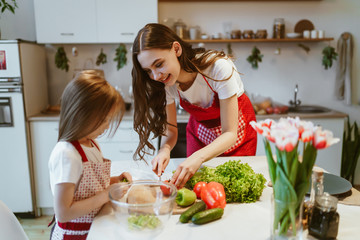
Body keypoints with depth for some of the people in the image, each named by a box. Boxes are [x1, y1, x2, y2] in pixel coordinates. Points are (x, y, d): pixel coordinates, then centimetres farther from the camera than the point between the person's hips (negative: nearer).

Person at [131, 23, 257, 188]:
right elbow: (170, 130, -14)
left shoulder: (219, 68, -36)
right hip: (200, 129, 3)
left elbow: (230, 133, -33)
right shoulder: (165, 82, -23)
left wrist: (199, 157, -50)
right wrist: (165, 149, -36)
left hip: (236, 128, -2)